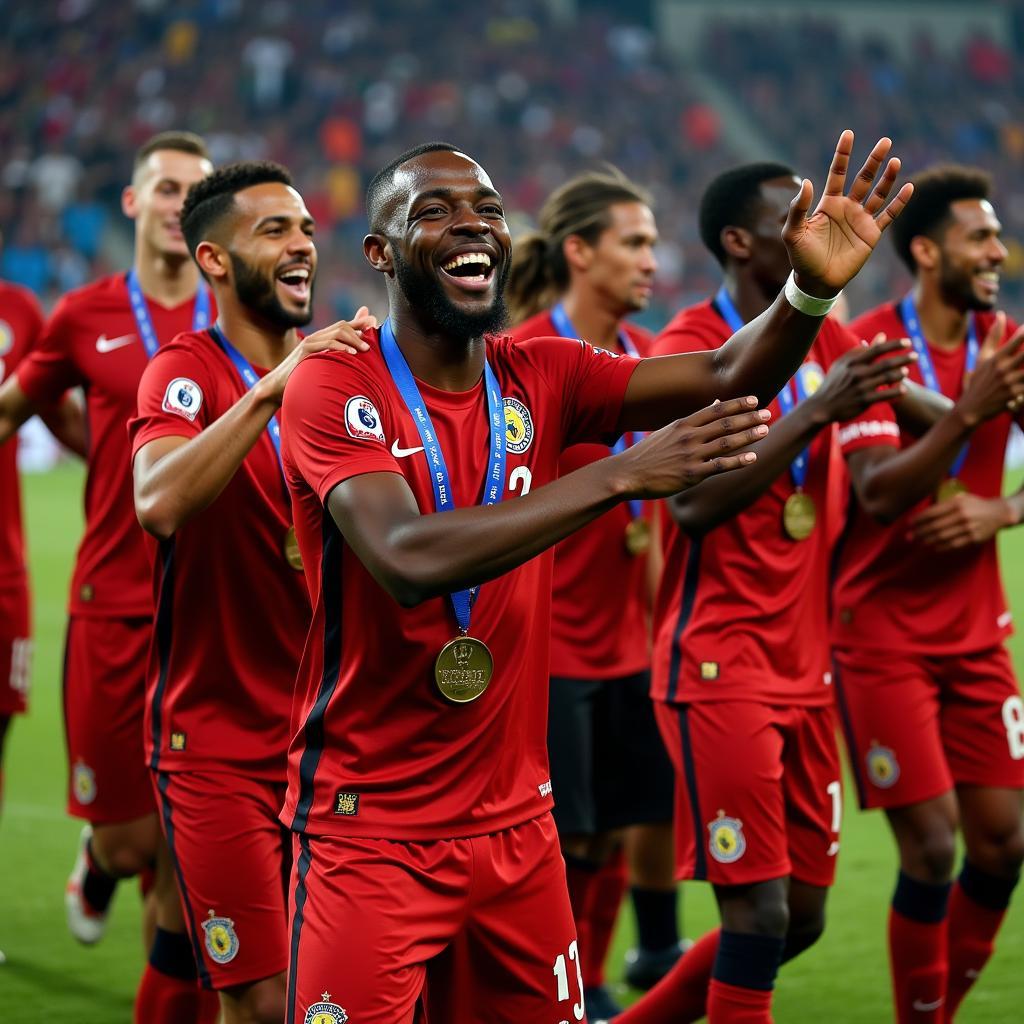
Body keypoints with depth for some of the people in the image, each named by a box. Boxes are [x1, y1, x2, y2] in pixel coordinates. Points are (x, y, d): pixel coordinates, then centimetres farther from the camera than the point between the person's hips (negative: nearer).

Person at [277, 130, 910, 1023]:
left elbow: (725, 379, -6)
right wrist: (623, 474, -31)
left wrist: (812, 291, -27)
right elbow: (407, 562, -28)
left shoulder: (540, 377, 5)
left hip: (516, 822, 6)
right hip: (371, 831, -5)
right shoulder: (334, 388, -12)